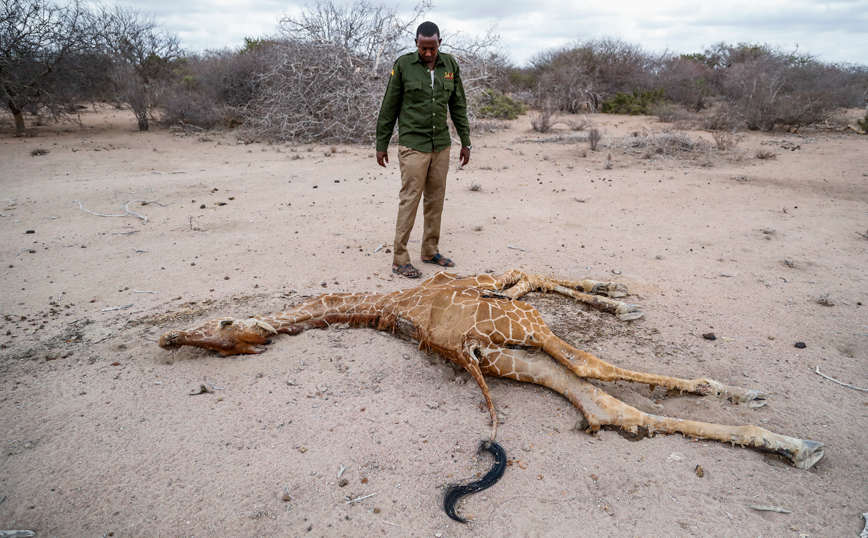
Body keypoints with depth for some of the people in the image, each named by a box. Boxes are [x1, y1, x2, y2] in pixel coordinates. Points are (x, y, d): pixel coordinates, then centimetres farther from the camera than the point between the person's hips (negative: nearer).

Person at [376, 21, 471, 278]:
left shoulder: (450, 65, 7)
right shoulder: (403, 65, -5)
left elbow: (458, 106, 12)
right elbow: (389, 108, -1)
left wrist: (465, 141, 9)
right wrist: (381, 144, 0)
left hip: (441, 145, 5)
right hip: (413, 145, -5)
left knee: (436, 199, 9)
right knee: (409, 200, -6)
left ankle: (431, 251, 23)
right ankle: (399, 260, 1)